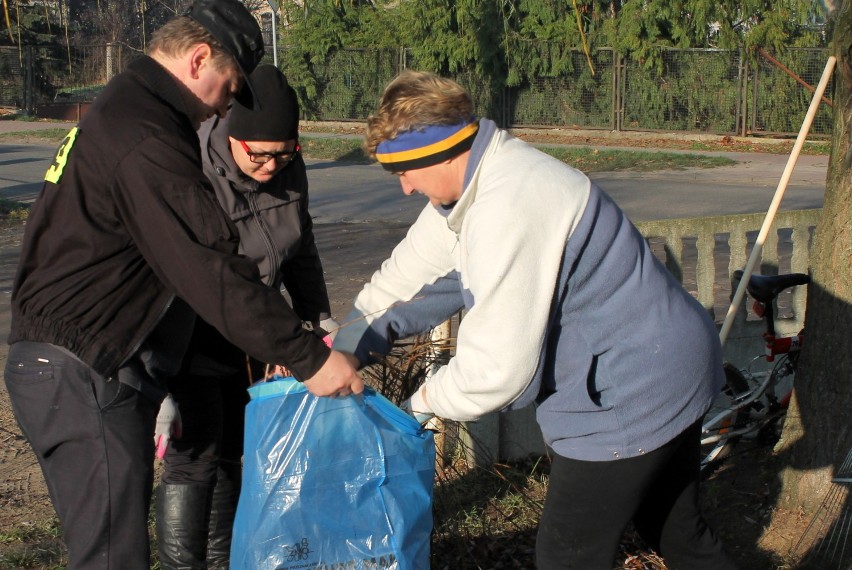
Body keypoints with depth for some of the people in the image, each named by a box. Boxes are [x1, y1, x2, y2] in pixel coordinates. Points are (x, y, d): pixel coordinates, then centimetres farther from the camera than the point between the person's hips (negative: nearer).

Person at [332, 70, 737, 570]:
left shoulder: (508, 208, -30)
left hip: (630, 396, -10)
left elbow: (496, 368, -28)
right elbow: (410, 276, 10)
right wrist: (346, 349, 8)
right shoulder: (478, 181, 1)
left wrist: (425, 403, -10)